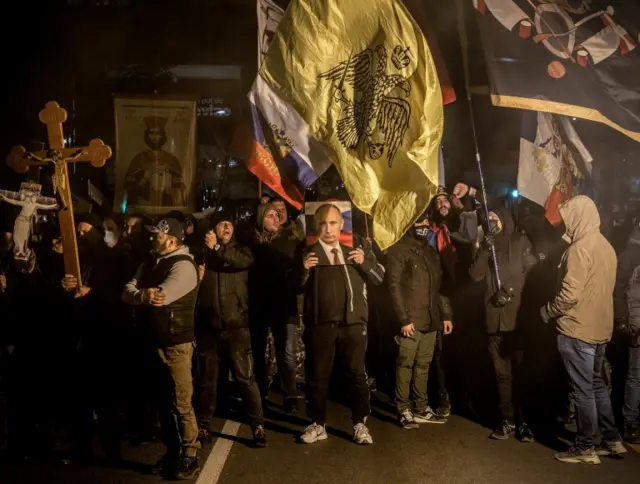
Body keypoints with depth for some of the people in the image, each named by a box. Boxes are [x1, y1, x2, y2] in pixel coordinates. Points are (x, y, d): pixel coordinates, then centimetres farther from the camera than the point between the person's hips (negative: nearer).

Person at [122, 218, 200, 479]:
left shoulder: (183, 265, -13)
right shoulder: (150, 262, 11)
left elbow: (159, 297, -26)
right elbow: (127, 292, 0)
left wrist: (138, 294, -9)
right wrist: (142, 294, -21)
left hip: (175, 343, -8)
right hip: (154, 342, 8)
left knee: (181, 404, -1)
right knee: (163, 401, 16)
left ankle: (188, 456, 12)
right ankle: (172, 452, 29)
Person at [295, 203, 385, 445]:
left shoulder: (355, 251, 11)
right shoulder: (308, 254, 6)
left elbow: (379, 277, 7)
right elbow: (297, 287, -1)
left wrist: (365, 262, -10)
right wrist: (304, 270, -20)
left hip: (353, 321, 1)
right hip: (320, 324, -1)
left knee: (357, 374, 6)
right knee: (318, 375, 6)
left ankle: (360, 425, 16)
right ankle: (318, 425, 18)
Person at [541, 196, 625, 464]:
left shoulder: (579, 248, -18)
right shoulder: (606, 246, 9)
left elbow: (570, 294, -23)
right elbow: (599, 289, 14)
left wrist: (546, 311, -7)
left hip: (578, 329, -8)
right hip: (600, 328, 9)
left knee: (583, 390, 1)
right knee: (597, 385, 19)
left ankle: (585, 448, 11)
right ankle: (612, 440, 26)